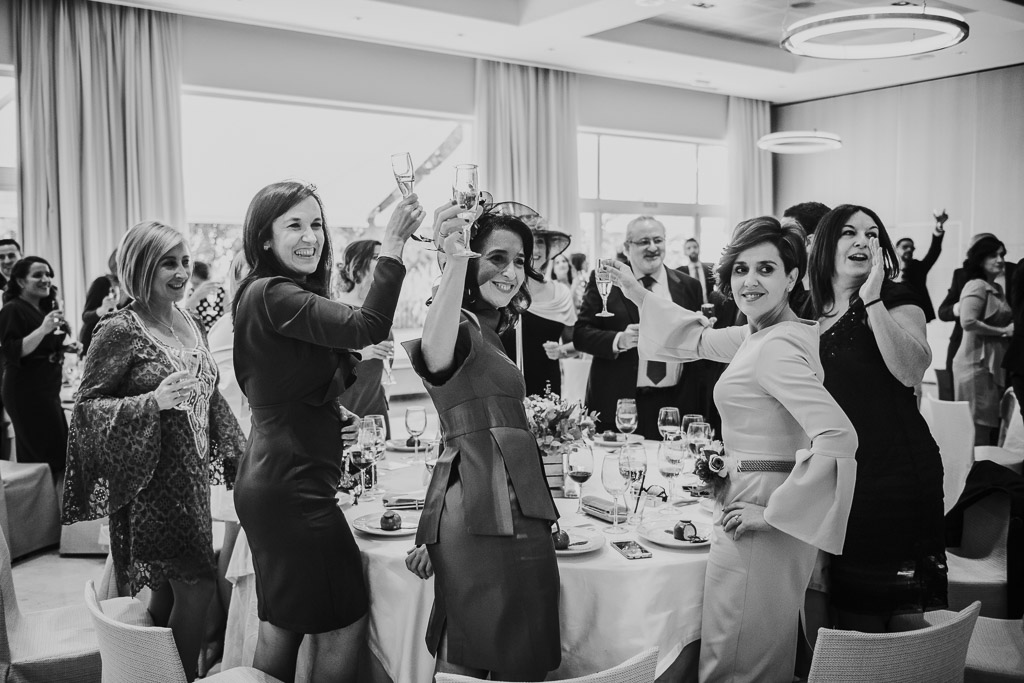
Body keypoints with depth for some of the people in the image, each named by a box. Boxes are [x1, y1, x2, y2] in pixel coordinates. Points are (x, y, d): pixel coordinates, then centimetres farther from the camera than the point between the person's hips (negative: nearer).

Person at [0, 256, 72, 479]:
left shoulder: (44, 308, 16)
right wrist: (43, 329, -28)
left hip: (47, 388, 9)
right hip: (26, 391, -9)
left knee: (33, 455, 8)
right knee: (52, 455, -14)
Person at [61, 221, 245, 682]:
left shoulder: (189, 324, 10)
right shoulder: (120, 330, -11)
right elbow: (86, 406, -11)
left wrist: (234, 453, 14)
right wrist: (153, 402, -25)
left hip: (192, 475, 6)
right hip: (152, 480, -6)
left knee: (170, 591, 10)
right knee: (197, 587, -7)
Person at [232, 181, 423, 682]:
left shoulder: (266, 295, 14)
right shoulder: (273, 295, -17)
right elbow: (367, 326, -30)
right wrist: (393, 244, -25)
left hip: (268, 483, 10)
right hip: (293, 485, -10)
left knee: (281, 626, 19)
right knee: (342, 628, 1)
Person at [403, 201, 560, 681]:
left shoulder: (488, 335, 24)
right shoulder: (462, 330, -7)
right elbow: (434, 354, -34)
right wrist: (455, 258, -38)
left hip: (514, 512, 9)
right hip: (484, 519, -9)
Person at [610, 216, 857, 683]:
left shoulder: (777, 347, -22)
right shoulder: (758, 335, 7)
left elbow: (838, 437, -30)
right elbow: (702, 339, 26)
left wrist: (773, 512, -23)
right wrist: (639, 296, 26)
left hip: (758, 507, -9)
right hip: (749, 502, 9)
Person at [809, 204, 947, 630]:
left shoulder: (896, 301, -2)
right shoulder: (814, 317, 12)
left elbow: (911, 370, -24)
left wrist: (873, 298, -21)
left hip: (897, 476, -5)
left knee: (906, 620, 1)